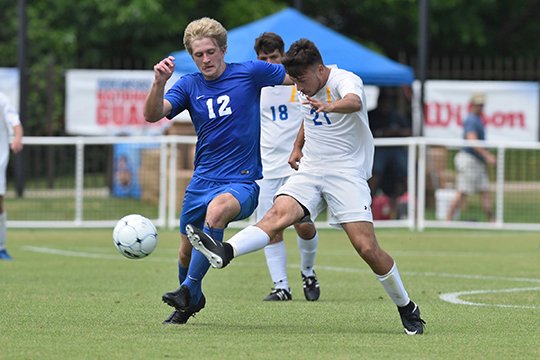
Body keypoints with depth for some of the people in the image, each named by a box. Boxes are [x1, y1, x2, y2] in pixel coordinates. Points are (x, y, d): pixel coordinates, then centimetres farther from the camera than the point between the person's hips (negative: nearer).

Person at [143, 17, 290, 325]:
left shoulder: (249, 73, -2)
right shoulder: (189, 85, 5)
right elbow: (153, 115, -9)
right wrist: (159, 83, -25)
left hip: (243, 181, -4)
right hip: (203, 181, 5)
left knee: (217, 210, -36)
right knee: (187, 251, 9)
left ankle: (189, 289, -31)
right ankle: (192, 301, 39)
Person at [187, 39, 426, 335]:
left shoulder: (345, 80, -13)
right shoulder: (304, 88, 10)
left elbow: (354, 102, -39)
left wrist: (329, 106, -59)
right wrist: (297, 147, 25)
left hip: (347, 174, -5)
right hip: (310, 171, 5)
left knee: (367, 247, -14)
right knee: (279, 213, -24)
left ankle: (407, 309, 5)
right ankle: (224, 253, -48)